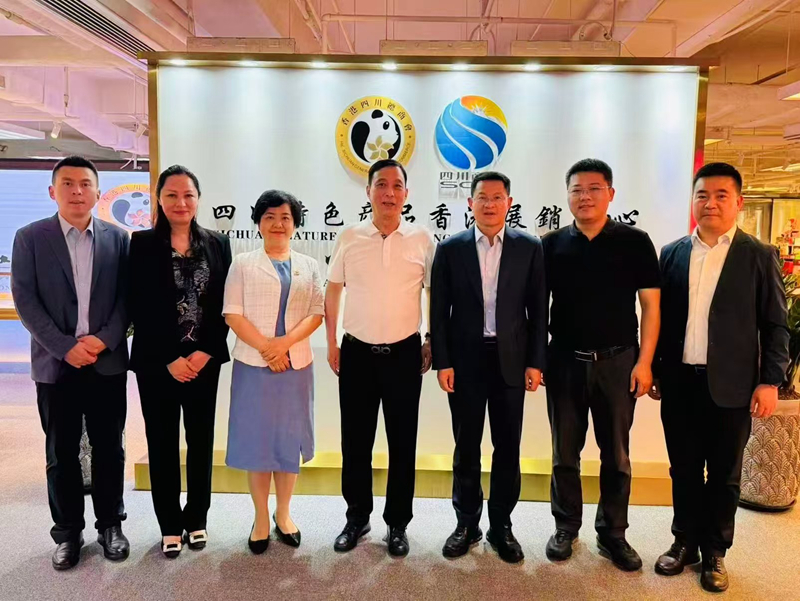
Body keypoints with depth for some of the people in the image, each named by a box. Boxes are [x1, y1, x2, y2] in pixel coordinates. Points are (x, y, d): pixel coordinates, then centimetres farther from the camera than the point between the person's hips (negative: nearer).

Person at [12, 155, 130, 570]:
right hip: (55, 364, 0)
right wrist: (65, 347, -13)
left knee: (109, 449, 9)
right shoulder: (29, 238, 1)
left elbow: (127, 297, 2)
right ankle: (67, 532, 26)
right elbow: (25, 301, -5)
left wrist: (105, 339, -13)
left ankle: (110, 524, 26)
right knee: (61, 454, 10)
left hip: (107, 362, 1)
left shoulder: (117, 238, 4)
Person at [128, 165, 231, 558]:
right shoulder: (143, 244, -2)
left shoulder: (217, 243, 4)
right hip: (157, 362, -1)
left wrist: (206, 352, -9)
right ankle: (170, 525, 23)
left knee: (200, 440, 10)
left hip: (204, 359, 2)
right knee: (162, 443, 8)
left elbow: (223, 304, 2)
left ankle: (196, 518, 27)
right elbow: (139, 308, -7)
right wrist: (169, 359, -12)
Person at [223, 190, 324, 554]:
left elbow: (317, 313, 1)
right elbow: (232, 315, -4)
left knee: (289, 440, 9)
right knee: (257, 440, 4)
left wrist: (286, 341, -14)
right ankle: (261, 518, 19)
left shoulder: (308, 266, 10)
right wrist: (265, 348, -14)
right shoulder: (243, 264, 3)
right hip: (254, 365, -2)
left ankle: (283, 514, 25)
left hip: (296, 364, 2)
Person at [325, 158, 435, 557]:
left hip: (404, 353, -1)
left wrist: (433, 343, 2)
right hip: (357, 352, 1)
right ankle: (357, 517, 29)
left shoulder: (422, 240, -1)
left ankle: (397, 523, 25)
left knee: (402, 441, 8)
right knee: (355, 440, 10)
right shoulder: (349, 238, 1)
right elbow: (333, 291, 7)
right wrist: (331, 343, 5)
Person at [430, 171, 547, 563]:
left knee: (508, 448, 9)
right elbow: (439, 311, 0)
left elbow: (538, 310, 2)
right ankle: (467, 523, 26)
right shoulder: (450, 248, 1)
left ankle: (501, 525, 25)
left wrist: (536, 362, -2)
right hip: (465, 360, 0)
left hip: (511, 360, 1)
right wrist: (442, 362, -5)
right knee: (466, 447, 10)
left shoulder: (530, 248, 2)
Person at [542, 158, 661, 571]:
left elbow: (650, 305, -1)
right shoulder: (552, 244, 1)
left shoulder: (634, 242, -2)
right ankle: (566, 527, 29)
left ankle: (612, 533, 28)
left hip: (619, 362, 0)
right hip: (565, 362, 1)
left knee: (616, 455, 11)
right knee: (565, 452, 12)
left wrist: (644, 362, -7)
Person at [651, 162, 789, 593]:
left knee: (724, 474, 11)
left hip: (731, 386, -2)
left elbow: (775, 325, -1)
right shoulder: (672, 254, 6)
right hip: (679, 383, 2)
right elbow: (661, 317, 8)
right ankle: (685, 542, 30)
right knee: (684, 469, 13)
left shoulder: (759, 256, -1)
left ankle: (715, 552, 27)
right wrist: (655, 371, 6)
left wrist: (770, 380, -8)